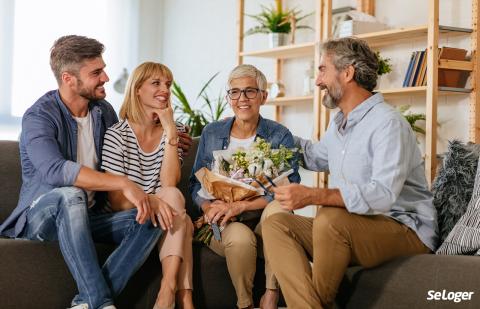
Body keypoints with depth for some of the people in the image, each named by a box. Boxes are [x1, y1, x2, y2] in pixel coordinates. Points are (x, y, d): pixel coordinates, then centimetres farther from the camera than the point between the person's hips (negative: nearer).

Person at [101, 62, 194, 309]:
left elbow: (169, 184, -12)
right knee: (172, 198, -27)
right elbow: (116, 200, -13)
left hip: (158, 215, 4)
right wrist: (147, 200, -34)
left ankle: (169, 288, -34)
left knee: (171, 196, -27)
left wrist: (170, 132, -16)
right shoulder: (117, 135, -7)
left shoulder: (174, 131, 5)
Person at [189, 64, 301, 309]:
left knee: (278, 206, -34)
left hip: (263, 221, 0)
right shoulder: (211, 133, 11)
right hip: (221, 225, 1)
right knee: (240, 235, -34)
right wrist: (209, 207, -12)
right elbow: (196, 183, 12)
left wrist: (240, 206, -20)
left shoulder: (280, 136, 2)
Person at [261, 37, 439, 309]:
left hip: (405, 230, -9)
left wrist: (313, 196, -39)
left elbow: (382, 194, -29)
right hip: (347, 230, 9)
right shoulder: (339, 124, 15)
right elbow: (318, 157, 39)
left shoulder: (388, 122, -14)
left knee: (330, 219, -35)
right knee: (275, 224, -9)